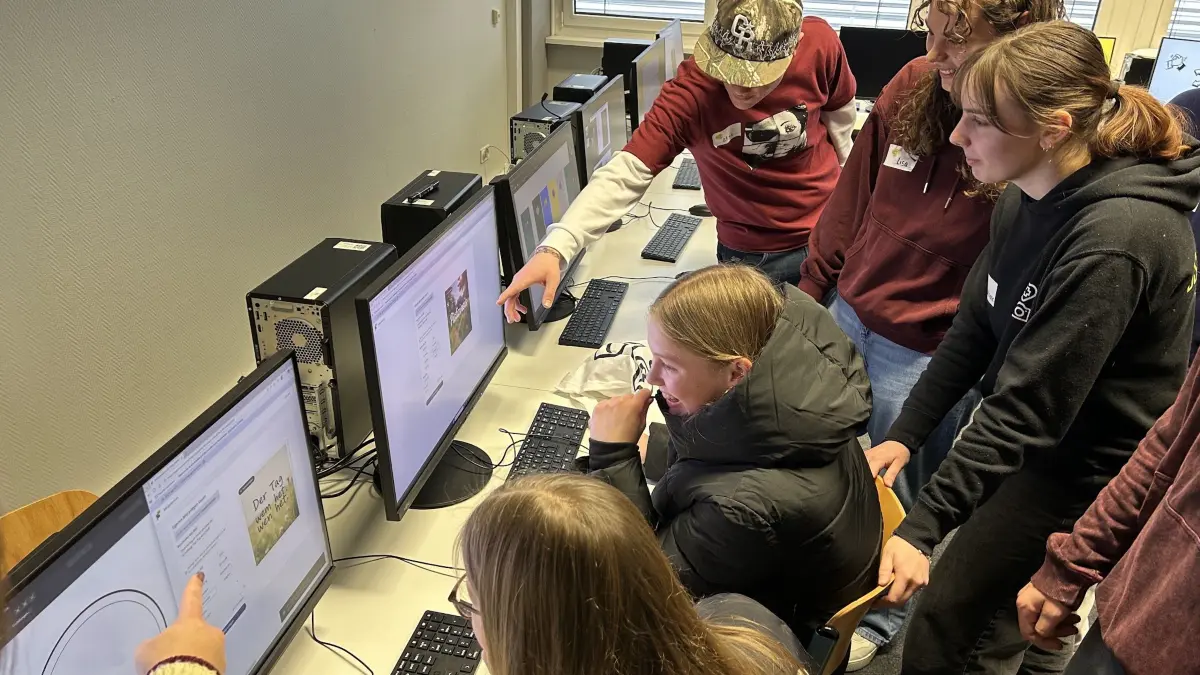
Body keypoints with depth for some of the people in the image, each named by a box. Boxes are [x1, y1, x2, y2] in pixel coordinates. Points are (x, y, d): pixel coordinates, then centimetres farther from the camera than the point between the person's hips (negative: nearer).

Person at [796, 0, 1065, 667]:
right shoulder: (912, 87, -6)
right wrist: (810, 287, 9)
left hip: (927, 355, -5)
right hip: (845, 316, 6)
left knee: (897, 493, 16)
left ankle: (882, 615, 44)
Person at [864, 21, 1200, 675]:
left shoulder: (1114, 240, -30)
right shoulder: (1026, 197, -5)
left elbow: (1030, 406, -28)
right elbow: (974, 329, 2)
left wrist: (923, 525, -25)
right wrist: (904, 435, -3)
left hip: (1081, 466, -7)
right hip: (1022, 436, 7)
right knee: (1012, 604, 22)